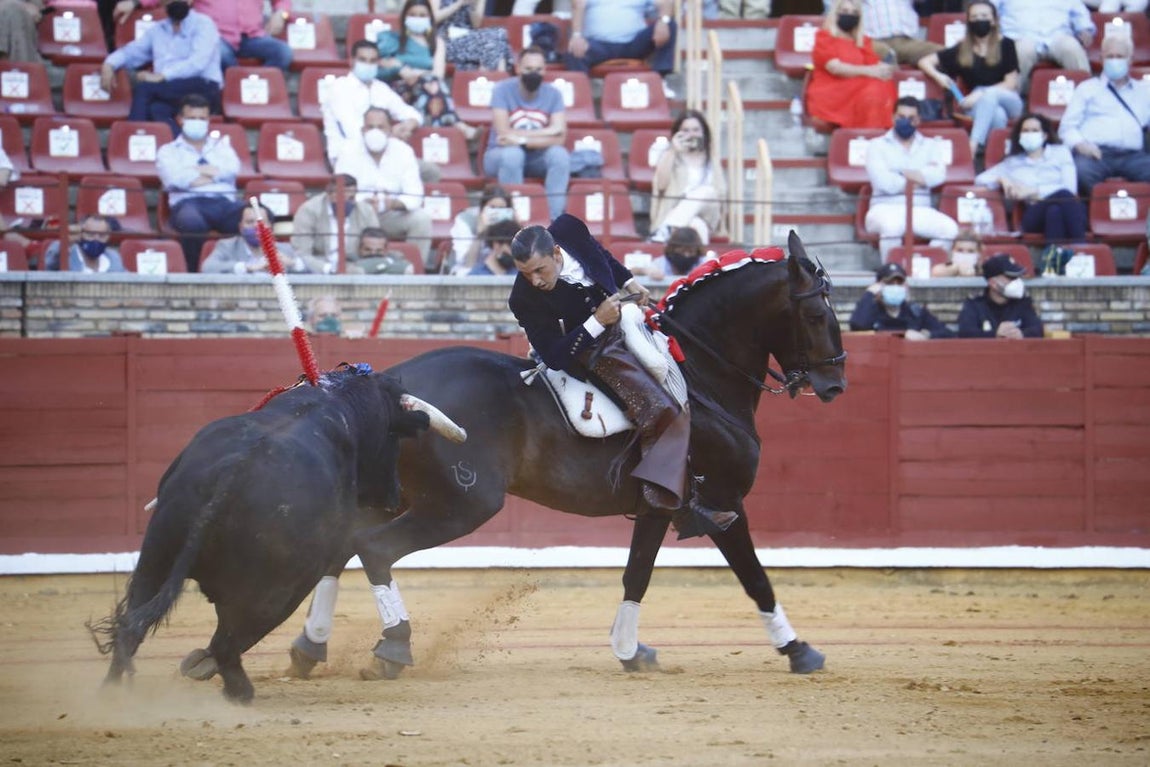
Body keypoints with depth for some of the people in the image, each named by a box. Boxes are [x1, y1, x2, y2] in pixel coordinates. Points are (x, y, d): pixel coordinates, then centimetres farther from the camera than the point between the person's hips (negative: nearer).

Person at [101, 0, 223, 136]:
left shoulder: (203, 24, 3)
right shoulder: (157, 30, 22)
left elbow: (198, 61, -12)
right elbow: (131, 52, 28)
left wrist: (161, 76, -21)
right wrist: (109, 65, 4)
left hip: (203, 90, -4)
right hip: (169, 95, 4)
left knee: (143, 88, -27)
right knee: (157, 110, -34)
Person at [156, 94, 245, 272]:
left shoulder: (221, 145, 30)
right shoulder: (168, 151, 19)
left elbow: (232, 169, 7)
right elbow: (174, 179, -4)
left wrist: (195, 170, 3)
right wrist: (214, 173, 4)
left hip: (226, 202, 2)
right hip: (189, 202, -2)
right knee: (191, 221, -44)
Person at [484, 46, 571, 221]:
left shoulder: (553, 94, -6)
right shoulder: (503, 90, -13)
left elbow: (559, 138, -18)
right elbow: (504, 134, -23)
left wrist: (522, 139, -30)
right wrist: (545, 132, -19)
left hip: (537, 158, 2)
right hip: (501, 155, -2)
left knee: (559, 154, -29)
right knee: (512, 153, -36)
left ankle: (555, 217, -28)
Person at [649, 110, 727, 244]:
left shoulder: (711, 159, 19)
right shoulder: (670, 156, 10)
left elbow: (721, 191, 13)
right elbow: (661, 185, -8)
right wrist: (674, 152, -8)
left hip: (707, 215, 3)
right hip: (673, 212, -3)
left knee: (706, 192, -35)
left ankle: (667, 229, -51)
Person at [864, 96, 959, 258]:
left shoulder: (930, 146, 18)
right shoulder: (877, 145, 9)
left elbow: (938, 175, -3)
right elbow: (882, 181, -8)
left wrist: (906, 174, -8)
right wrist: (917, 179, 0)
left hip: (920, 210, 3)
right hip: (886, 208, -3)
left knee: (949, 229, -28)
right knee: (892, 226, -40)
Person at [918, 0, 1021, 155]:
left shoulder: (1005, 45, 2)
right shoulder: (961, 50, 7)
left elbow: (1011, 83, -3)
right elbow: (925, 62, 11)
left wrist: (981, 94, -16)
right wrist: (938, 76, -11)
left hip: (1008, 101, -1)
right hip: (977, 107, 1)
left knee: (989, 95, -38)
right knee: (997, 115, -37)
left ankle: (973, 146, -48)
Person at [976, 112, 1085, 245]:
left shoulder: (1060, 153, 22)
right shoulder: (1013, 162, 26)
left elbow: (1070, 188, 7)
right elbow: (980, 179, 20)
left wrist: (1034, 191, -2)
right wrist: (1001, 180, -1)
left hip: (1067, 211, 1)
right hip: (1034, 213, -1)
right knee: (1062, 195, -37)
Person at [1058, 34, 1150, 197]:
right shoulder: (1087, 88, 23)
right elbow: (1067, 127, 14)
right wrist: (1080, 144, -9)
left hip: (1133, 155, 1)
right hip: (1098, 153, -1)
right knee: (1081, 170, -38)